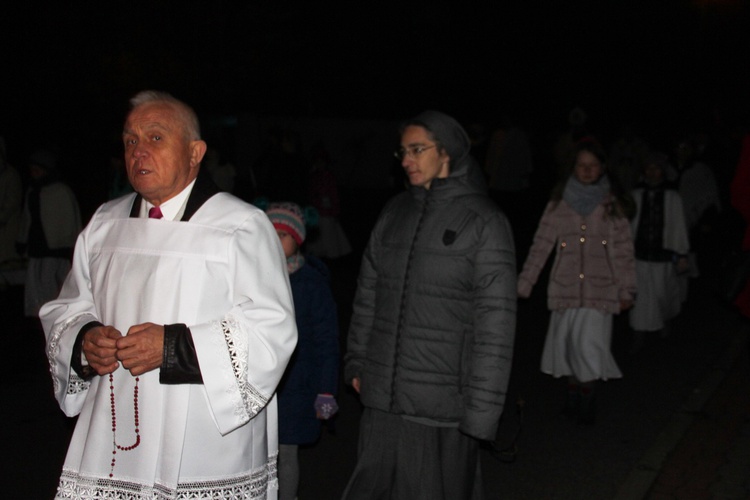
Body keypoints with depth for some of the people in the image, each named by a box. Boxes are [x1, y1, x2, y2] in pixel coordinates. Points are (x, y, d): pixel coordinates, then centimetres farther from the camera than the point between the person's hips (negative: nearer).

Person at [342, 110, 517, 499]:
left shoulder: (484, 221, -8)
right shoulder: (394, 212, 9)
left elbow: (495, 321, -11)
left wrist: (481, 407, -13)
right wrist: (357, 361, 14)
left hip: (442, 404, -5)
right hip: (382, 397, 5)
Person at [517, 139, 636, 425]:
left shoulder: (611, 205, 2)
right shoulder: (559, 202, 3)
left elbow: (624, 251, 4)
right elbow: (541, 245, 2)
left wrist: (627, 290, 2)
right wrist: (524, 283, -2)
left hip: (599, 290, -1)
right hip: (565, 288, 2)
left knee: (589, 345, -8)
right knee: (568, 345, 8)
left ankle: (587, 400, 13)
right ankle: (575, 395, 28)